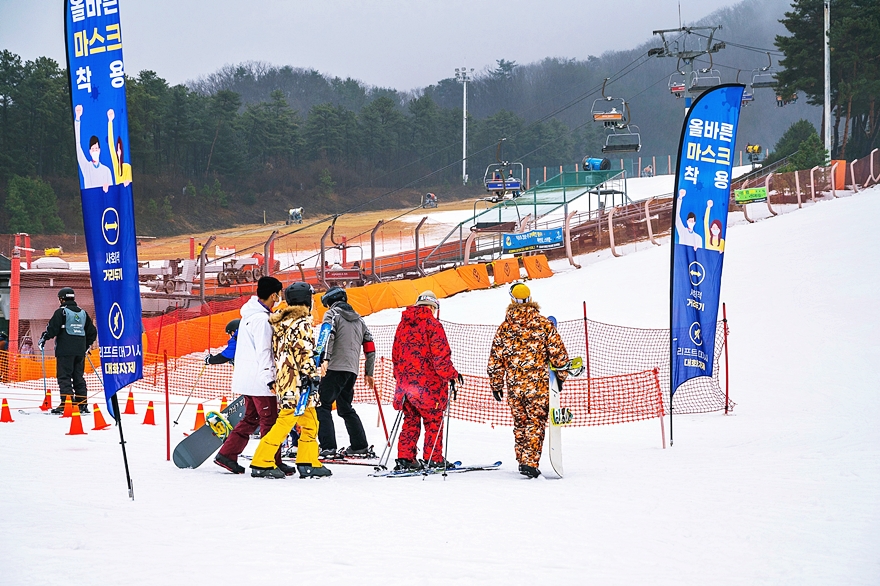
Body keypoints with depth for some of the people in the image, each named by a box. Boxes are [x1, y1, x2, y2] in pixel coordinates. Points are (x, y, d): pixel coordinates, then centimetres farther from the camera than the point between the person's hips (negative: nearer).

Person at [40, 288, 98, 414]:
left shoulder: (61, 312, -4)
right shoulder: (83, 313, 16)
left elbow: (52, 328, -12)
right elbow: (92, 331, 21)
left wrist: (43, 339, 2)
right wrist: (87, 345, 33)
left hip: (65, 350, -6)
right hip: (80, 350, 6)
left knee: (64, 376, -6)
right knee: (78, 377, 11)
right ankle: (82, 404, 8)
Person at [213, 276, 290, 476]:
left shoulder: (249, 314, 13)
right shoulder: (262, 319, -18)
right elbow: (263, 352, -22)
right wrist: (269, 378, -22)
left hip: (247, 376, 10)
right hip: (259, 378, -10)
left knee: (251, 418, 16)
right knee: (270, 420, -2)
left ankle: (227, 454, 15)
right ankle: (272, 463, 2)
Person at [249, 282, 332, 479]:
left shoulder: (280, 322, 16)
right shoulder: (302, 323, -11)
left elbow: (277, 352, 20)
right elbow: (304, 352, -18)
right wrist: (312, 374, -18)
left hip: (284, 379, 10)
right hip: (298, 381, -10)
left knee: (309, 423, 14)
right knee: (285, 422, -8)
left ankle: (308, 463, 16)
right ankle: (262, 461, -8)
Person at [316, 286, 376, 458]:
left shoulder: (332, 314, 2)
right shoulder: (358, 319, 23)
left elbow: (328, 335, -17)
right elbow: (370, 347, 22)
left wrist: (325, 359, -28)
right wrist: (369, 373, 28)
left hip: (336, 367, -7)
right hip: (353, 370, 7)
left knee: (322, 405, -7)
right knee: (345, 408, 20)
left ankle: (328, 447, -18)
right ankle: (359, 445, 19)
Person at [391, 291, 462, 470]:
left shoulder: (403, 324, 11)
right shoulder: (432, 324, -9)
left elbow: (396, 353, 17)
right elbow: (440, 356, -13)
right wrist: (452, 375, -3)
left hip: (404, 380, 6)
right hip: (427, 383, -6)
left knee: (410, 420, 14)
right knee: (433, 420, 4)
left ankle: (405, 458, 9)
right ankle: (433, 458, 5)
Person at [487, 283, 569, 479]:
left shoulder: (505, 327, 3)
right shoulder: (543, 324, -3)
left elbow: (495, 359, 6)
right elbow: (558, 352, -3)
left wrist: (495, 385, 16)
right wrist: (561, 375, 12)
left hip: (514, 386, 2)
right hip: (538, 384, -2)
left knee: (520, 424, 15)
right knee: (535, 424, -1)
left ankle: (523, 461, 21)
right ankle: (530, 462, -11)